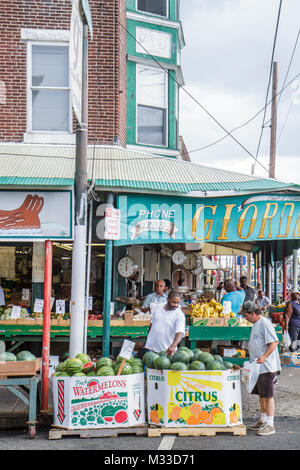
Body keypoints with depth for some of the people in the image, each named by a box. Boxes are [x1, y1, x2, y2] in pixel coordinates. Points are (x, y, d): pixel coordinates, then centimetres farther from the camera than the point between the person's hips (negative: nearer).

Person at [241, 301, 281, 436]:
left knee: (268, 396, -4)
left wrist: (264, 357, -28)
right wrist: (254, 360, 20)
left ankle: (270, 425, 0)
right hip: (257, 367, 10)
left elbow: (274, 342, -21)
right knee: (261, 395, 16)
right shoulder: (256, 324, 16)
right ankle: (263, 421, 26)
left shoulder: (265, 323, -14)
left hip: (266, 367, -10)